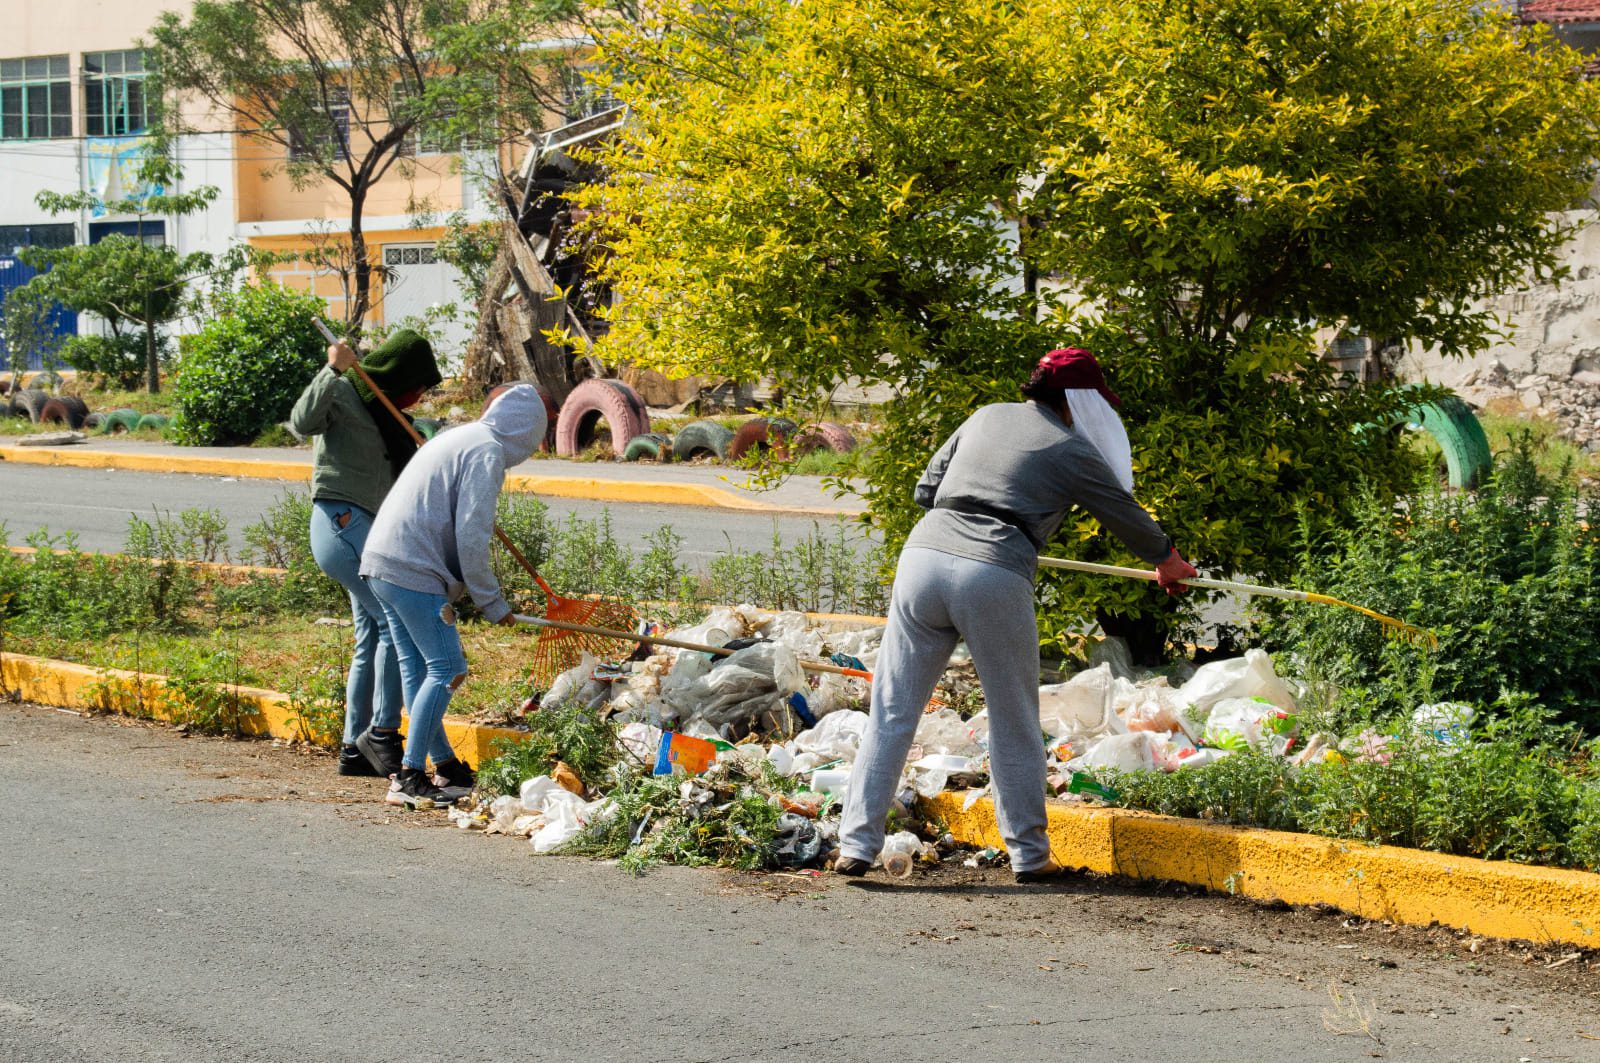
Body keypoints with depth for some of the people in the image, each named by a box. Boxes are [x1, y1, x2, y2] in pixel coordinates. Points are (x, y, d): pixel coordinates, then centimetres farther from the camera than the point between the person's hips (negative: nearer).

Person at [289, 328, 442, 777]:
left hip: (366, 529, 10)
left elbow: (405, 472, 26)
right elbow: (303, 421, -28)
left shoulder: (381, 410, 20)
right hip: (342, 522, -10)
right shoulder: (343, 394, -8)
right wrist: (333, 371, -32)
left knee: (372, 636, 9)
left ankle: (355, 748, 12)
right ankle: (382, 732, -10)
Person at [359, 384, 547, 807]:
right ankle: (409, 778, -7)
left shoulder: (459, 438, 21)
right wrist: (492, 602, -7)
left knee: (417, 670, 15)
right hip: (414, 573, -10)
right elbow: (470, 537, -15)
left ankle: (446, 766, 24)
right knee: (446, 669, -5)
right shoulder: (487, 452, -8)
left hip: (381, 565, 10)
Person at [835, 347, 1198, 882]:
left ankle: (856, 844, 4)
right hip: (994, 578, -4)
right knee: (1014, 722, 10)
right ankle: (1029, 854, 17)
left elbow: (927, 489, 26)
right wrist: (1169, 562, 41)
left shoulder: (986, 416, 23)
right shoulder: (1072, 451, 11)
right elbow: (1126, 516, 23)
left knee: (892, 712, 7)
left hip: (924, 555, 4)